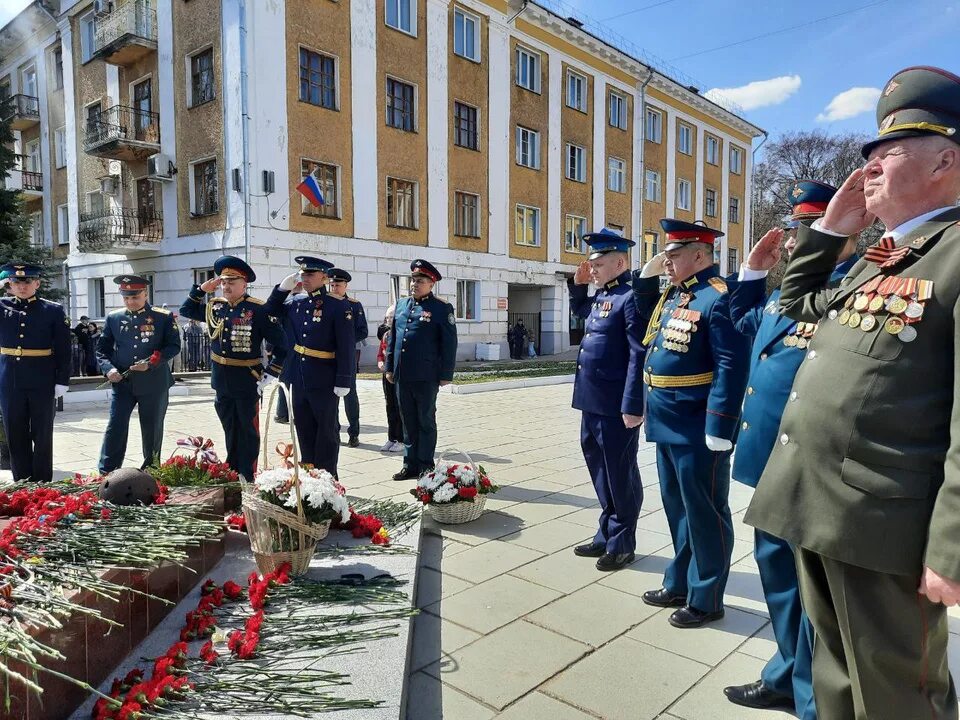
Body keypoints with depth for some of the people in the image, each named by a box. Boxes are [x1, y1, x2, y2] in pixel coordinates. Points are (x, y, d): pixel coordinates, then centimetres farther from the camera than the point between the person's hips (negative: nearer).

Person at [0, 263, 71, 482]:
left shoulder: (54, 310, 0)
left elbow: (63, 350, -1)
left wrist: (62, 381, -6)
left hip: (42, 382, -2)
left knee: (42, 434, 6)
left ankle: (43, 485, 15)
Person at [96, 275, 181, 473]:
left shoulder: (164, 317, -1)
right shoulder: (113, 318, 6)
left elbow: (174, 346, -4)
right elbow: (102, 349, 8)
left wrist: (151, 364, -18)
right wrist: (108, 368, -11)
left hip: (154, 384, -1)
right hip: (122, 383, 1)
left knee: (152, 431, 9)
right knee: (115, 428, -4)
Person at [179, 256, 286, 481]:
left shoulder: (258, 310, -13)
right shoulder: (214, 307, 5)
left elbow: (280, 344, -13)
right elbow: (186, 310, 20)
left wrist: (269, 376, -15)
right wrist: (201, 289, 4)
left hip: (247, 384, -5)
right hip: (222, 384, 6)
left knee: (248, 433, 7)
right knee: (230, 431, 17)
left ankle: (248, 478, 16)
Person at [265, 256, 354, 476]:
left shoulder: (339, 306, -10)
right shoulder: (296, 304, 9)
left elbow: (346, 347, -14)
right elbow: (271, 312, 25)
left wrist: (343, 381, -17)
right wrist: (283, 287, 9)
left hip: (325, 381, -6)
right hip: (299, 379, 6)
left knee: (327, 431, 6)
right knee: (304, 430, 14)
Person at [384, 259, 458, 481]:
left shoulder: (442, 308, -4)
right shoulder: (401, 304, 13)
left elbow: (449, 344, -6)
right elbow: (393, 337, 17)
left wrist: (446, 375, -9)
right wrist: (390, 367, 14)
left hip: (426, 377, -5)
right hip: (402, 376, 5)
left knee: (426, 421, 6)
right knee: (409, 421, 12)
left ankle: (426, 467, 15)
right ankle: (410, 464, 22)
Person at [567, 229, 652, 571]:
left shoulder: (632, 296, -15)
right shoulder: (600, 296, 13)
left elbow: (639, 355, -21)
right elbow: (578, 310, 35)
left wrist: (633, 405, -23)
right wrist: (578, 283, 16)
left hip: (616, 406, -9)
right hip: (592, 402, 9)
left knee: (620, 474, 5)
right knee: (600, 468, 18)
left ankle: (621, 544, 21)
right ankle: (607, 534, 33)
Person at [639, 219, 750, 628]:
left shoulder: (717, 297, -16)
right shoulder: (672, 294, 13)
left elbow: (731, 368, -22)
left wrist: (719, 432, -22)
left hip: (697, 431, -10)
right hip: (667, 426, 10)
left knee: (704, 515, 6)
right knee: (677, 509, 20)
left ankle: (706, 599, 22)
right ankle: (680, 585, 37)